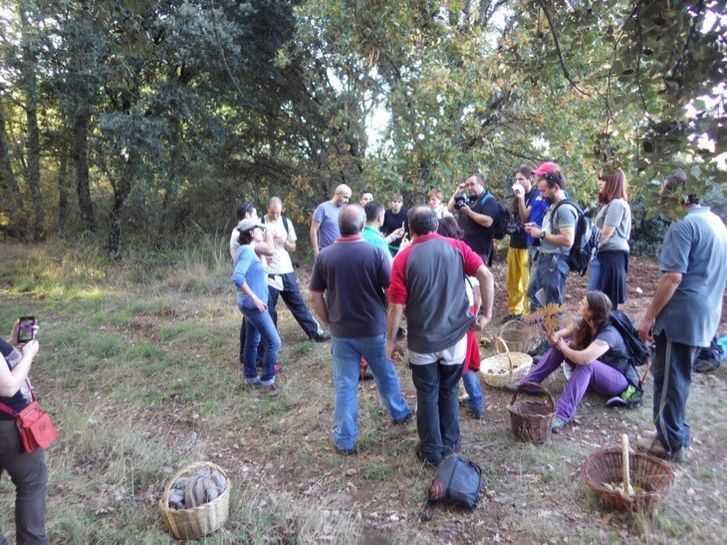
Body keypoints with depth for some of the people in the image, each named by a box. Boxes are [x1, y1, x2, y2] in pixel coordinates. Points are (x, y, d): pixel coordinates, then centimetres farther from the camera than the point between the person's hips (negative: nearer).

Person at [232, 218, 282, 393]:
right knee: (273, 342, -5)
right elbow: (237, 277, -30)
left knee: (252, 341, 18)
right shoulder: (247, 251, -19)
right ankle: (267, 379, 6)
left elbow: (242, 276, 17)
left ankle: (251, 377, 30)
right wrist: (254, 297, -26)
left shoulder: (248, 250, 11)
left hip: (251, 304, 10)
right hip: (254, 305, -10)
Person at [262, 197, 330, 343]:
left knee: (298, 304, 9)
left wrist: (284, 241, -10)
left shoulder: (286, 222, 5)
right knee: (268, 309, 5)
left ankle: (315, 332, 15)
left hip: (287, 272, 3)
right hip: (268, 273, -3)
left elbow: (293, 248, 10)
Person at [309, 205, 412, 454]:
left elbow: (315, 297, -3)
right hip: (374, 330, 0)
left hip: (341, 332, 1)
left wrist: (329, 322, 9)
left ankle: (344, 440, 19)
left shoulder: (324, 256, -8)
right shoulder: (375, 252, -14)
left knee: (344, 385, 10)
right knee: (386, 375, 22)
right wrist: (388, 317, 8)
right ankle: (399, 413, 45)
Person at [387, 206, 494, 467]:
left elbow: (396, 306, -12)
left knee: (427, 397, 15)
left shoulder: (403, 258, -11)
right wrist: (486, 314, -3)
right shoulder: (457, 247, -3)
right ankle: (450, 443, 35)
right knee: (449, 391, 22)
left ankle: (432, 451, 28)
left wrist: (391, 340, 0)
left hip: (422, 342, -2)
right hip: (455, 337, 3)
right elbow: (486, 276, -12)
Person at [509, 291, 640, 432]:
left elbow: (583, 358, -46)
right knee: (559, 343, -8)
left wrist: (563, 347, -27)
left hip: (619, 380, -8)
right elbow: (563, 332, 1)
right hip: (592, 374, 8)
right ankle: (529, 383, -7)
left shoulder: (608, 334, -32)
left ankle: (563, 415, -46)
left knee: (586, 363, -40)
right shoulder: (585, 323, -9)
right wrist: (555, 337, -24)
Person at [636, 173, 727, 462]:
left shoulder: (684, 225, -15)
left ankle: (670, 443, 15)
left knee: (668, 380, 3)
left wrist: (649, 317, -16)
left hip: (680, 317, -9)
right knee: (679, 378, 19)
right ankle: (677, 435, 30)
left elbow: (673, 277, -21)